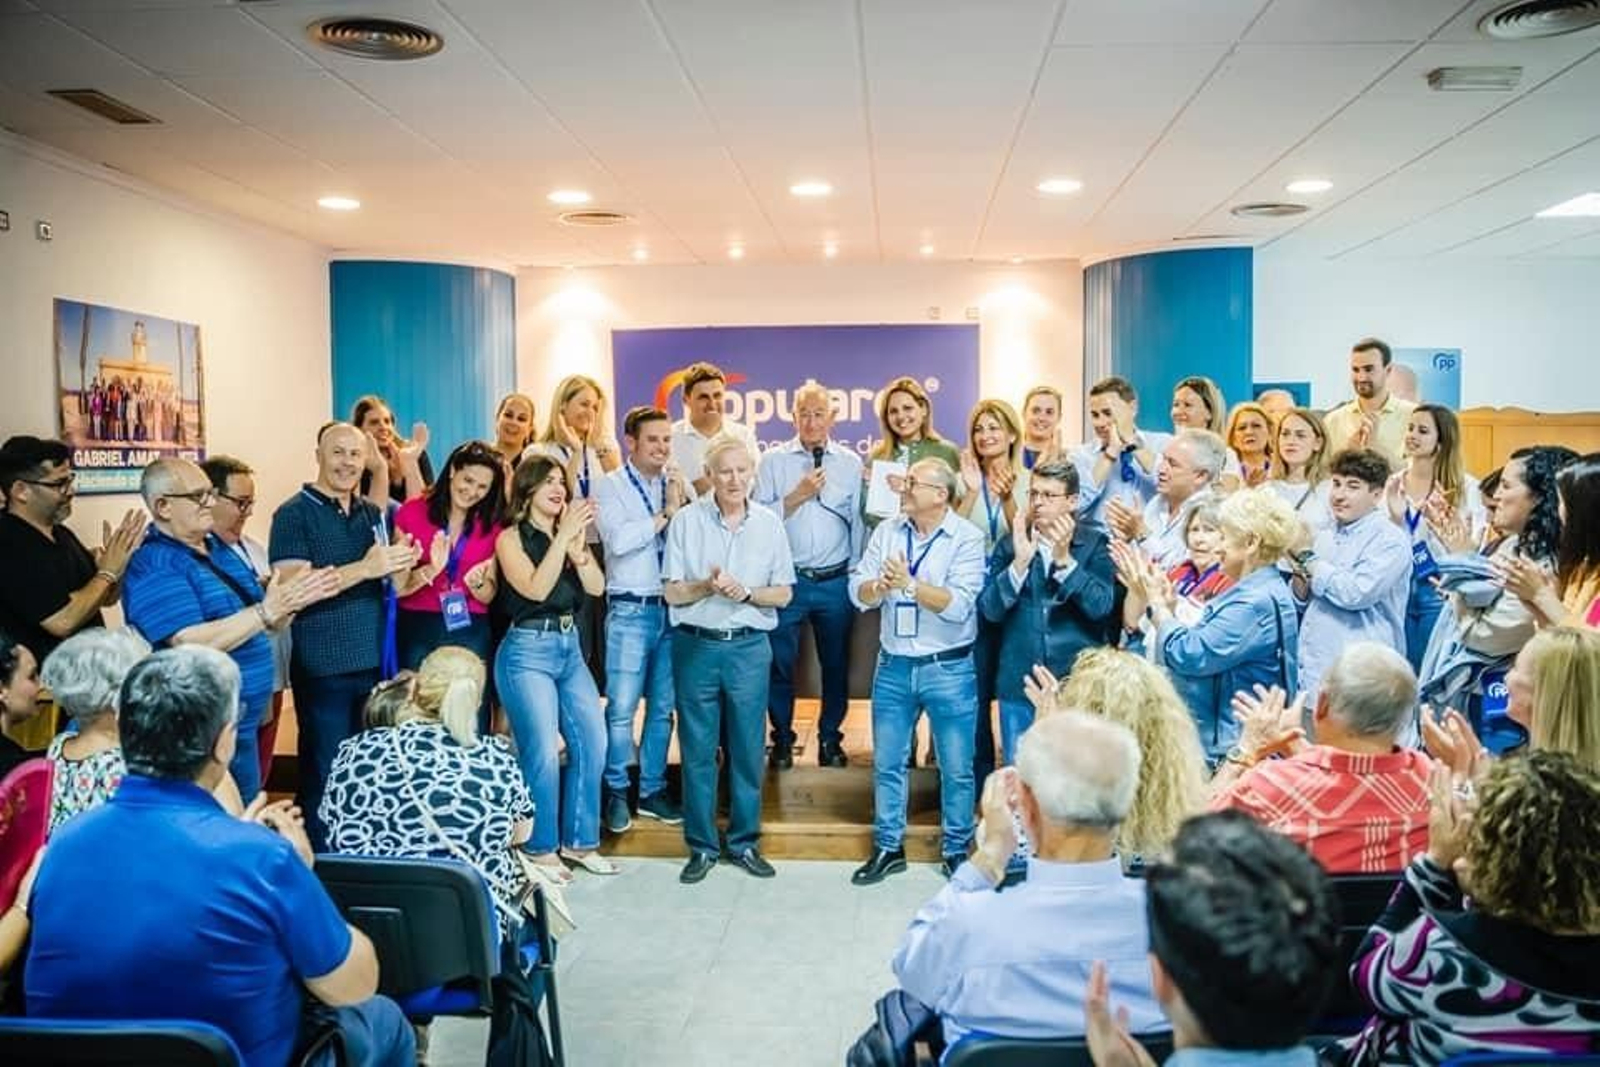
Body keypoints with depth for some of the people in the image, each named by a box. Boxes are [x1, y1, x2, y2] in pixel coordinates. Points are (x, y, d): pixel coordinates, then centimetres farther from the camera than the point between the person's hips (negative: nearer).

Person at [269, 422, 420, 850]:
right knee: (326, 774, 3)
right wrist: (364, 568, -24)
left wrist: (401, 567, -6)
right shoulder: (294, 514, -6)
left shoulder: (372, 513, 12)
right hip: (323, 668, -6)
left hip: (375, 663, 6)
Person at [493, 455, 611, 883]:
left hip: (570, 648, 6)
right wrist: (563, 536, -19)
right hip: (527, 651, -6)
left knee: (592, 744, 4)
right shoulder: (511, 538, -4)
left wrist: (576, 543, -15)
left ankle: (579, 840, 19)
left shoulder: (570, 532, 10)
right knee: (542, 753, -9)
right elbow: (535, 589, -18)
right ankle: (540, 849, 7)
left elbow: (596, 586, 0)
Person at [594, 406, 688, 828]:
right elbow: (619, 540, -18)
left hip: (672, 608, 5)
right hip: (630, 610, -4)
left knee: (663, 707, 11)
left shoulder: (677, 485, 11)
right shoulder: (611, 485, -2)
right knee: (622, 708, -3)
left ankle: (653, 790, 23)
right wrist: (667, 514, -11)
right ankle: (616, 792, 13)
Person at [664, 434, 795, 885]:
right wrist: (707, 587, -19)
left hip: (750, 648, 1)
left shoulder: (769, 524, 3)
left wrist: (746, 592, -13)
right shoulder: (686, 521, -1)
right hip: (697, 645, -1)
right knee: (697, 751, 5)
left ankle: (745, 843, 21)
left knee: (747, 750, 7)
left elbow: (783, 593, 5)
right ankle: (701, 846, 18)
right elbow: (671, 593, -1)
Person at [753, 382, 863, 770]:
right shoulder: (773, 460, 2)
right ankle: (782, 740, 22)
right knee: (780, 663, 5)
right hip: (786, 579, -1)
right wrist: (797, 496, -14)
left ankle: (830, 739, 27)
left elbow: (858, 523, 6)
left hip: (836, 581, 1)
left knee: (836, 664, 11)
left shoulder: (851, 463, 5)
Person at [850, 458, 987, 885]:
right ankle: (888, 847, 28)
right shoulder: (887, 531, 3)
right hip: (893, 665, 4)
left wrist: (909, 583, -26)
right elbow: (858, 591, -4)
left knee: (956, 768, 7)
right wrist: (879, 586, -25)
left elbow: (959, 606, -20)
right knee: (886, 763, 12)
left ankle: (956, 850, 25)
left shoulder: (967, 538, -9)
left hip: (949, 669, -4)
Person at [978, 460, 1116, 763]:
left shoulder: (1095, 545, 1)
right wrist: (1020, 562, -17)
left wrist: (1064, 560, -21)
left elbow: (1102, 607, -12)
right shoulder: (1010, 544, 6)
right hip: (1018, 684, 2)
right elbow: (989, 610, -4)